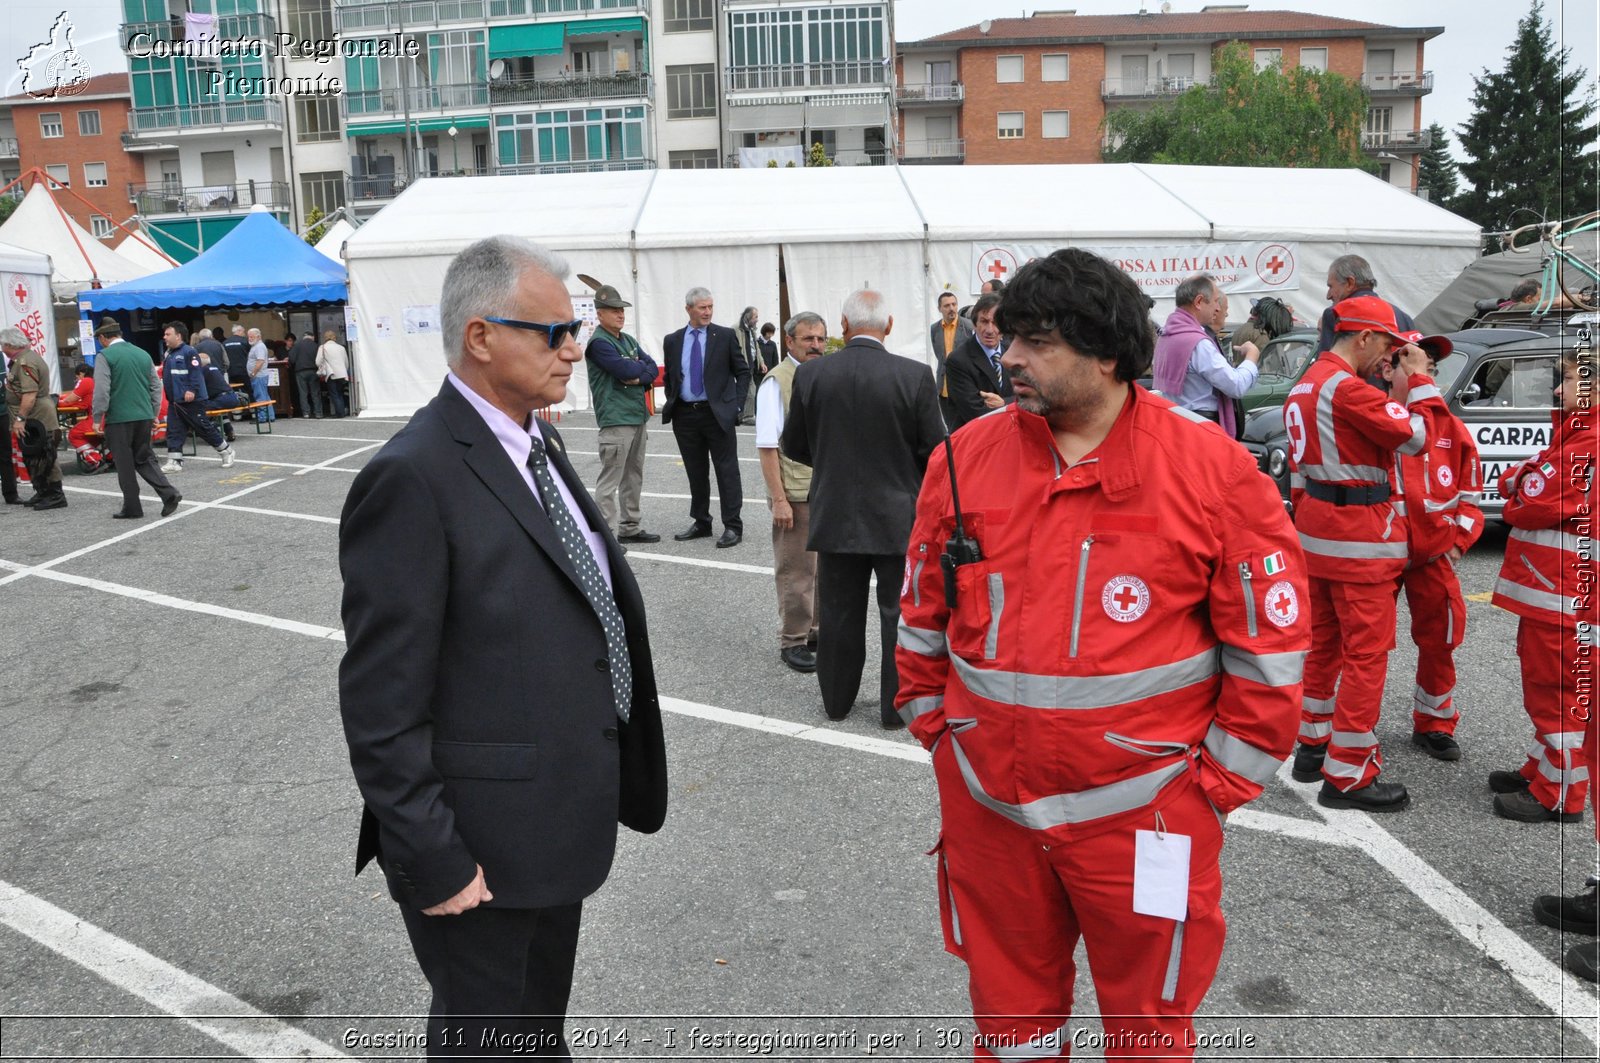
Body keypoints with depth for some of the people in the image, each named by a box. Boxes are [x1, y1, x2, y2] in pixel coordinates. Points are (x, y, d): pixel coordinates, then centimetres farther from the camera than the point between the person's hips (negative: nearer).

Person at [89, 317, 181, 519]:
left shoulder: (105, 356, -8)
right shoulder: (142, 354, 10)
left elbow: (101, 391, -13)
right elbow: (156, 386, 13)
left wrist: (97, 418, -6)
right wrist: (153, 414, 19)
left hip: (119, 419, -5)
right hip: (144, 417, 5)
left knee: (124, 464, 4)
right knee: (144, 459, 15)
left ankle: (132, 508, 9)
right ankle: (168, 493, -3)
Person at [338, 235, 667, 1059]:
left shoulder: (536, 444, 7)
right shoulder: (413, 479, -22)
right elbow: (382, 703, -22)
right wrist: (432, 862, -20)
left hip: (557, 827, 8)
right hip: (482, 853, -8)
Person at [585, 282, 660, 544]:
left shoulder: (629, 341, 16)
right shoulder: (599, 343, -9)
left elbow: (653, 369, 9)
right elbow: (625, 370, -21)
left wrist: (640, 378, -11)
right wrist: (642, 367, -1)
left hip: (638, 416, 9)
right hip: (615, 419, -9)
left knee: (634, 476, 14)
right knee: (610, 480, -8)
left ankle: (629, 528, 23)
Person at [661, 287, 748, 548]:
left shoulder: (725, 336, 0)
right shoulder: (672, 341, 8)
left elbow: (743, 372, 4)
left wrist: (736, 403, -3)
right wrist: (671, 403, 7)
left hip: (718, 413, -3)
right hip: (685, 415, 3)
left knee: (727, 471, -2)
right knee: (696, 473, 12)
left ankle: (733, 526, 4)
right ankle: (701, 523, 23)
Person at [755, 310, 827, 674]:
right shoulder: (776, 382, -9)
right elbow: (767, 446, -12)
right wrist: (779, 499, -17)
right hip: (796, 493, -6)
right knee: (796, 571, 2)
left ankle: (815, 631, 29)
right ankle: (792, 641, 15)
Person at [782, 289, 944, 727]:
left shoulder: (810, 375, -7)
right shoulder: (915, 376, -13)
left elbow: (794, 445, 3)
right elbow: (935, 450, -8)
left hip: (835, 513, 2)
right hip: (898, 515, -2)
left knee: (839, 613, 14)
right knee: (900, 614, 10)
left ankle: (836, 700, 28)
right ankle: (896, 706, 19)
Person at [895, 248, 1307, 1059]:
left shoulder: (1211, 467, -10)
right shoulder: (967, 457, -1)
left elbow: (1270, 634, -5)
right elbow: (922, 611, 8)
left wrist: (1224, 776, -3)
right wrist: (934, 725, 7)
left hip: (1142, 807, -2)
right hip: (987, 805, 3)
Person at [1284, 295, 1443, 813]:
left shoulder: (1306, 385, 12)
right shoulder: (1348, 388, -19)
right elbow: (1417, 436, -17)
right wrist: (1420, 379, -6)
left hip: (1317, 531, 10)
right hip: (1359, 540, -10)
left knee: (1324, 643, 18)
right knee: (1367, 653, -3)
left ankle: (1313, 746, 29)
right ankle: (1348, 775, 3)